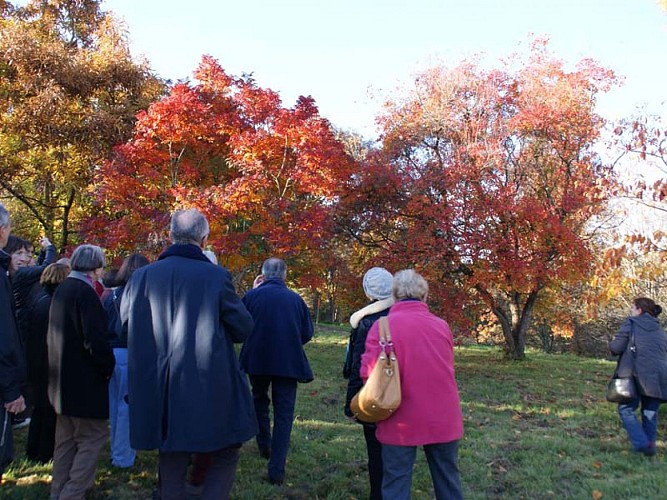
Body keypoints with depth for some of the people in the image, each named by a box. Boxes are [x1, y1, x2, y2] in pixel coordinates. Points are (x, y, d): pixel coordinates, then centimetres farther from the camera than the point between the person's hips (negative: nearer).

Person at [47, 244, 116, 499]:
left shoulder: (61, 289, 7)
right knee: (92, 438, 1)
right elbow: (95, 341, -24)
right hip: (84, 381, -9)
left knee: (67, 439, 19)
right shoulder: (85, 292, -20)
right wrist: (109, 366, -9)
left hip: (62, 379, 9)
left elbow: (54, 334, 15)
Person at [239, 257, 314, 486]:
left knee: (259, 400, 27)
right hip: (288, 363, -1)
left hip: (257, 361, 1)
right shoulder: (296, 299, -4)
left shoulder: (252, 296, -8)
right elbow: (307, 333, 1)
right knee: (283, 414, 5)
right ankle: (276, 470, 2)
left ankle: (265, 446, 37)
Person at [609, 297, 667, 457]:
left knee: (626, 409, 4)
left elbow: (616, 348, -3)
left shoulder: (631, 323, 3)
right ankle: (650, 446, 15)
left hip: (638, 376, -5)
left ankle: (641, 443, -8)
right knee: (650, 412, 14)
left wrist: (611, 343, 18)